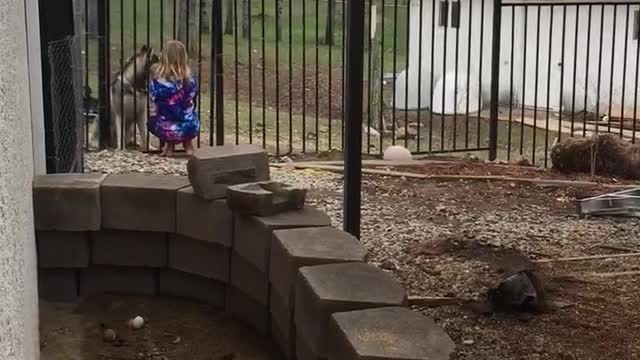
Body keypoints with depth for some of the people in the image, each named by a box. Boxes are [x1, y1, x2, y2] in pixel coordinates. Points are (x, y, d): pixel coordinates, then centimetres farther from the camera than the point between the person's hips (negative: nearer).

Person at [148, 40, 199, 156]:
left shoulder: (156, 80, -10)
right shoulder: (190, 79, -6)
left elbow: (152, 110, -2)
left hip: (165, 129, -1)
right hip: (190, 128, 2)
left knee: (151, 122, 34)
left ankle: (169, 145, 18)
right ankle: (187, 144, 22)